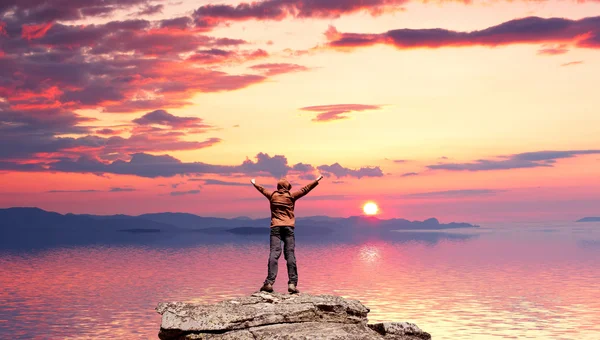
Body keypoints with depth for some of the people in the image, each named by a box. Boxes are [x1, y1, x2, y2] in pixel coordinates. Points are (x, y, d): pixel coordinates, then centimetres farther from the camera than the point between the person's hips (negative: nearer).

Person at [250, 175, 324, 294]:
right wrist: (316, 181, 19)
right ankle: (292, 283, -11)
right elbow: (305, 189, 9)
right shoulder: (291, 196, 5)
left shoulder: (272, 195, 11)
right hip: (288, 227, -1)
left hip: (275, 227, 1)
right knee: (290, 254, -3)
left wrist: (254, 183, 48)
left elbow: (262, 189, 29)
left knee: (274, 253, -8)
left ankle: (269, 282, -20)